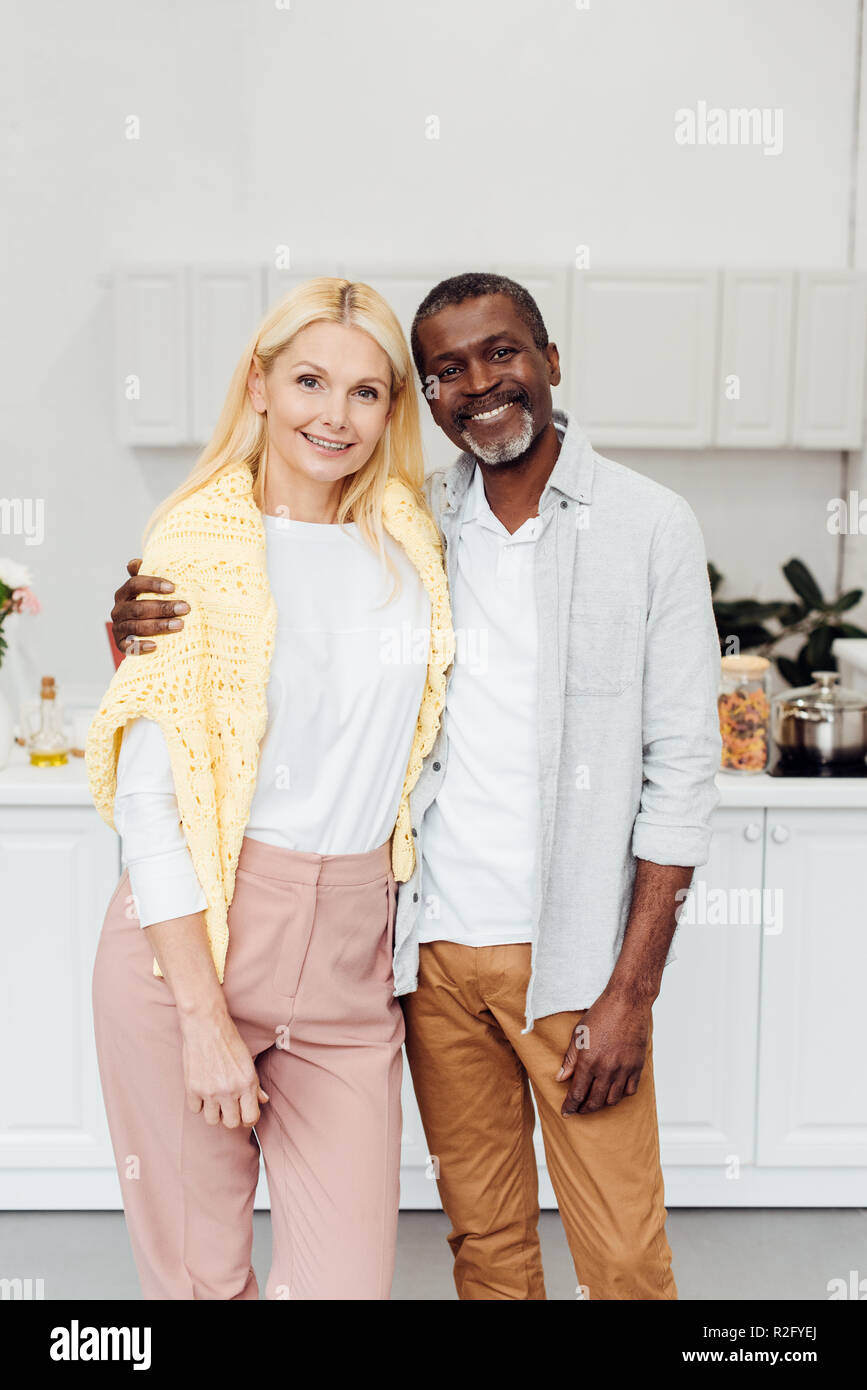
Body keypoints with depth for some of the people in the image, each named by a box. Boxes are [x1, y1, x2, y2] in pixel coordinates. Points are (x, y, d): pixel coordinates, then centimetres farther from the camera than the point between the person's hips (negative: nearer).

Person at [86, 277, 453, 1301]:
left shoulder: (410, 550, 8)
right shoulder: (198, 543, -6)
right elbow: (151, 795, -9)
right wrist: (202, 1015, -13)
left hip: (349, 953, 4)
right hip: (189, 942, -3)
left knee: (347, 1277, 3)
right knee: (200, 1274, 10)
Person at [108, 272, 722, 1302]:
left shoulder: (649, 526, -5)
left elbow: (681, 765, -6)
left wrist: (631, 992, -9)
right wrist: (150, 625, -8)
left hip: (576, 956, -2)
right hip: (437, 946, 3)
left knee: (623, 1256, 7)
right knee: (483, 1234, 17)